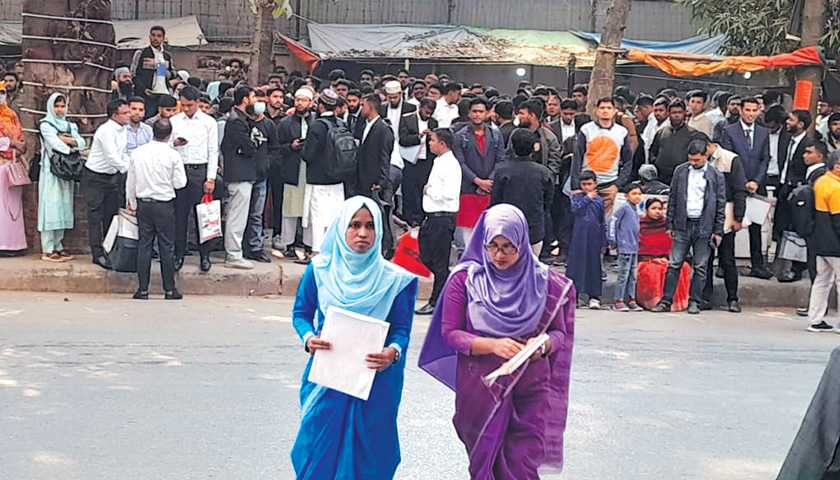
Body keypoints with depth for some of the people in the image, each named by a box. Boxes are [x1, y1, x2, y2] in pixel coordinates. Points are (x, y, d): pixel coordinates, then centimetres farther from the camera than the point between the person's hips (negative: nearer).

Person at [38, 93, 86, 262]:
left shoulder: (70, 126, 19)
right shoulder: (45, 124, 1)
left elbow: (82, 143, 8)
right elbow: (54, 143, -11)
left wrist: (71, 141, -9)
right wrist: (70, 150, -2)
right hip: (51, 170, -6)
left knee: (63, 207, 5)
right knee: (51, 207, -9)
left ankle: (58, 246, 9)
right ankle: (47, 250, -9)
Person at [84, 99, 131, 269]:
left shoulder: (122, 129, 4)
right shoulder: (106, 131, -23)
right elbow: (112, 158, -28)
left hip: (113, 176, 8)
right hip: (95, 178, -8)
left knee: (112, 214, 11)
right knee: (96, 215, -2)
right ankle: (98, 254, 2)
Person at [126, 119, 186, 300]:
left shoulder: (137, 153, 0)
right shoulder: (173, 155, -9)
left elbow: (131, 181, 8)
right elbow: (180, 183, -6)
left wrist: (131, 202, 21)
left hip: (143, 203, 3)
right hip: (164, 205, -3)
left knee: (144, 244, 7)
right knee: (167, 246, 3)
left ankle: (142, 289, 7)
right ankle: (169, 289, 6)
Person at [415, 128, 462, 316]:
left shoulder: (450, 165, -15)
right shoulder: (439, 163, 15)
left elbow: (450, 193, -26)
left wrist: (429, 190, -14)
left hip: (443, 218, -10)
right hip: (433, 217, 10)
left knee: (439, 262, -1)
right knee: (426, 258, 14)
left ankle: (437, 302, 8)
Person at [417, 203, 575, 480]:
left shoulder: (543, 281, 0)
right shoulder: (465, 279, -2)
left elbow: (560, 332, 6)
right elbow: (450, 333, -5)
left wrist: (544, 344, -18)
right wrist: (493, 345, -20)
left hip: (530, 387, 0)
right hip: (480, 387, 0)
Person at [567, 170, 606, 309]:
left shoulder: (599, 200, 7)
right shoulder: (577, 197, 5)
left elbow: (603, 222, 9)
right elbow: (575, 209, -15)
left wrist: (604, 242, 6)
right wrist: (587, 198, -9)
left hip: (594, 237, 1)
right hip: (579, 237, -1)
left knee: (594, 264, 2)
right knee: (577, 263, 0)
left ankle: (594, 296, 7)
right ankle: (577, 294, 8)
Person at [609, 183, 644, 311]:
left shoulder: (635, 210, 13)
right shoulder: (625, 208, -10)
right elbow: (612, 220, -13)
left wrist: (636, 244, 16)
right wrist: (612, 240, -12)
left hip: (634, 248, 8)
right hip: (625, 247, -8)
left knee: (633, 275, 11)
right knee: (624, 275, -4)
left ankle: (631, 299, 18)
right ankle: (619, 301, 2)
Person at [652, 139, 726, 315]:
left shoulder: (716, 176, 1)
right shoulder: (680, 171, 7)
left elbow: (720, 205, 4)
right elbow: (673, 199, 10)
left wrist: (718, 231, 0)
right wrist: (670, 224, 6)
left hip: (704, 227, -1)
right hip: (683, 225, 1)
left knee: (700, 267, 4)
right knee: (674, 264, 0)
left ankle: (694, 302, 12)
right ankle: (666, 301, 4)